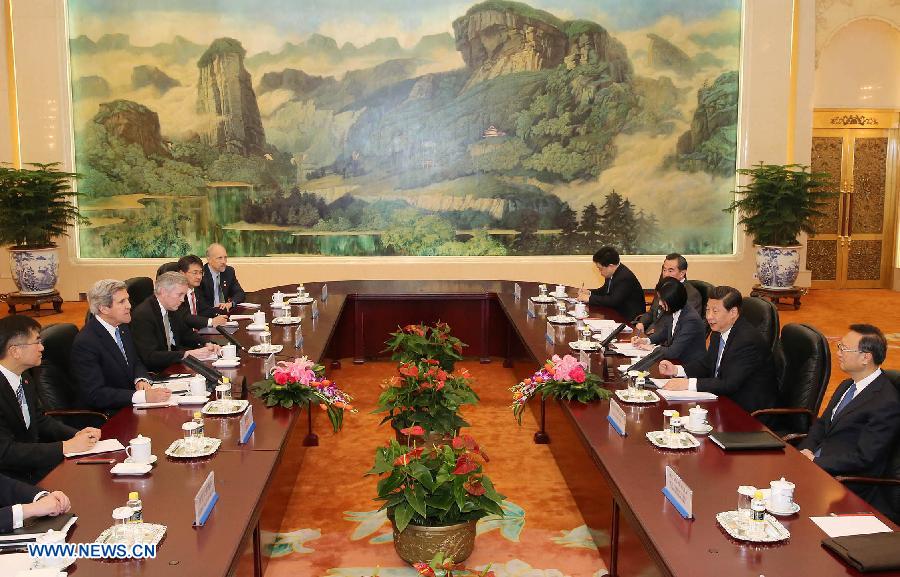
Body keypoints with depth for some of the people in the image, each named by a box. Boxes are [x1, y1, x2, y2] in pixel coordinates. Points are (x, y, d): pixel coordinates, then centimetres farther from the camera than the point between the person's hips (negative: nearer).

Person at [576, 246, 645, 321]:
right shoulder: (611, 274, 2)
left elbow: (613, 301, -30)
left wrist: (590, 298, -23)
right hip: (618, 313, 8)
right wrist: (590, 293, 3)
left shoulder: (625, 277, -24)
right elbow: (605, 290, 21)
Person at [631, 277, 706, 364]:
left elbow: (674, 352, -26)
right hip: (678, 360, 7)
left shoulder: (691, 320, -26)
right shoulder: (674, 313, -2)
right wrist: (647, 340, 4)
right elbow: (664, 331, 19)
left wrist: (652, 348, -12)